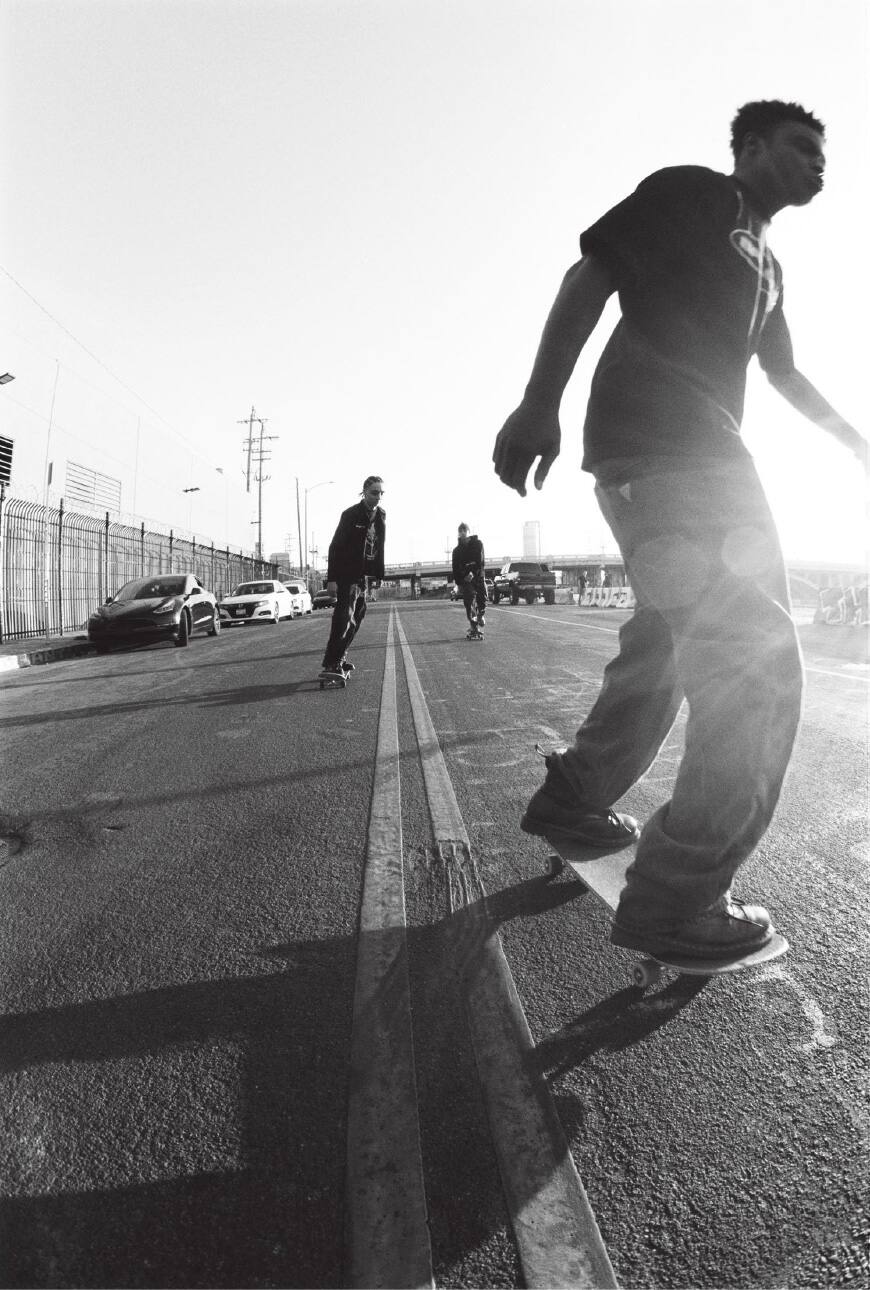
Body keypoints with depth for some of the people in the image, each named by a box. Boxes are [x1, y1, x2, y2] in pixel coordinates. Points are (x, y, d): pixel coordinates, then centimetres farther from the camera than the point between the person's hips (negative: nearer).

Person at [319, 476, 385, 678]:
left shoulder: (381, 516, 9)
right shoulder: (351, 515, -11)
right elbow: (335, 546, -14)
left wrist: (378, 576, 10)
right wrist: (331, 579, -19)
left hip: (366, 577, 7)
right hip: (348, 575, -7)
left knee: (356, 618, 10)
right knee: (344, 617, -17)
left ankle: (340, 658, 21)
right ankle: (330, 665, -20)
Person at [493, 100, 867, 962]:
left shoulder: (765, 266, 31)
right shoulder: (691, 192, 8)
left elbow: (788, 378, 38)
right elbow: (590, 278, -5)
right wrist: (539, 404, -19)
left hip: (699, 454, 10)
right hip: (659, 442, -10)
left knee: (669, 646, 12)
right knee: (755, 662, -15)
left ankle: (572, 799, 25)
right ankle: (676, 898, -11)